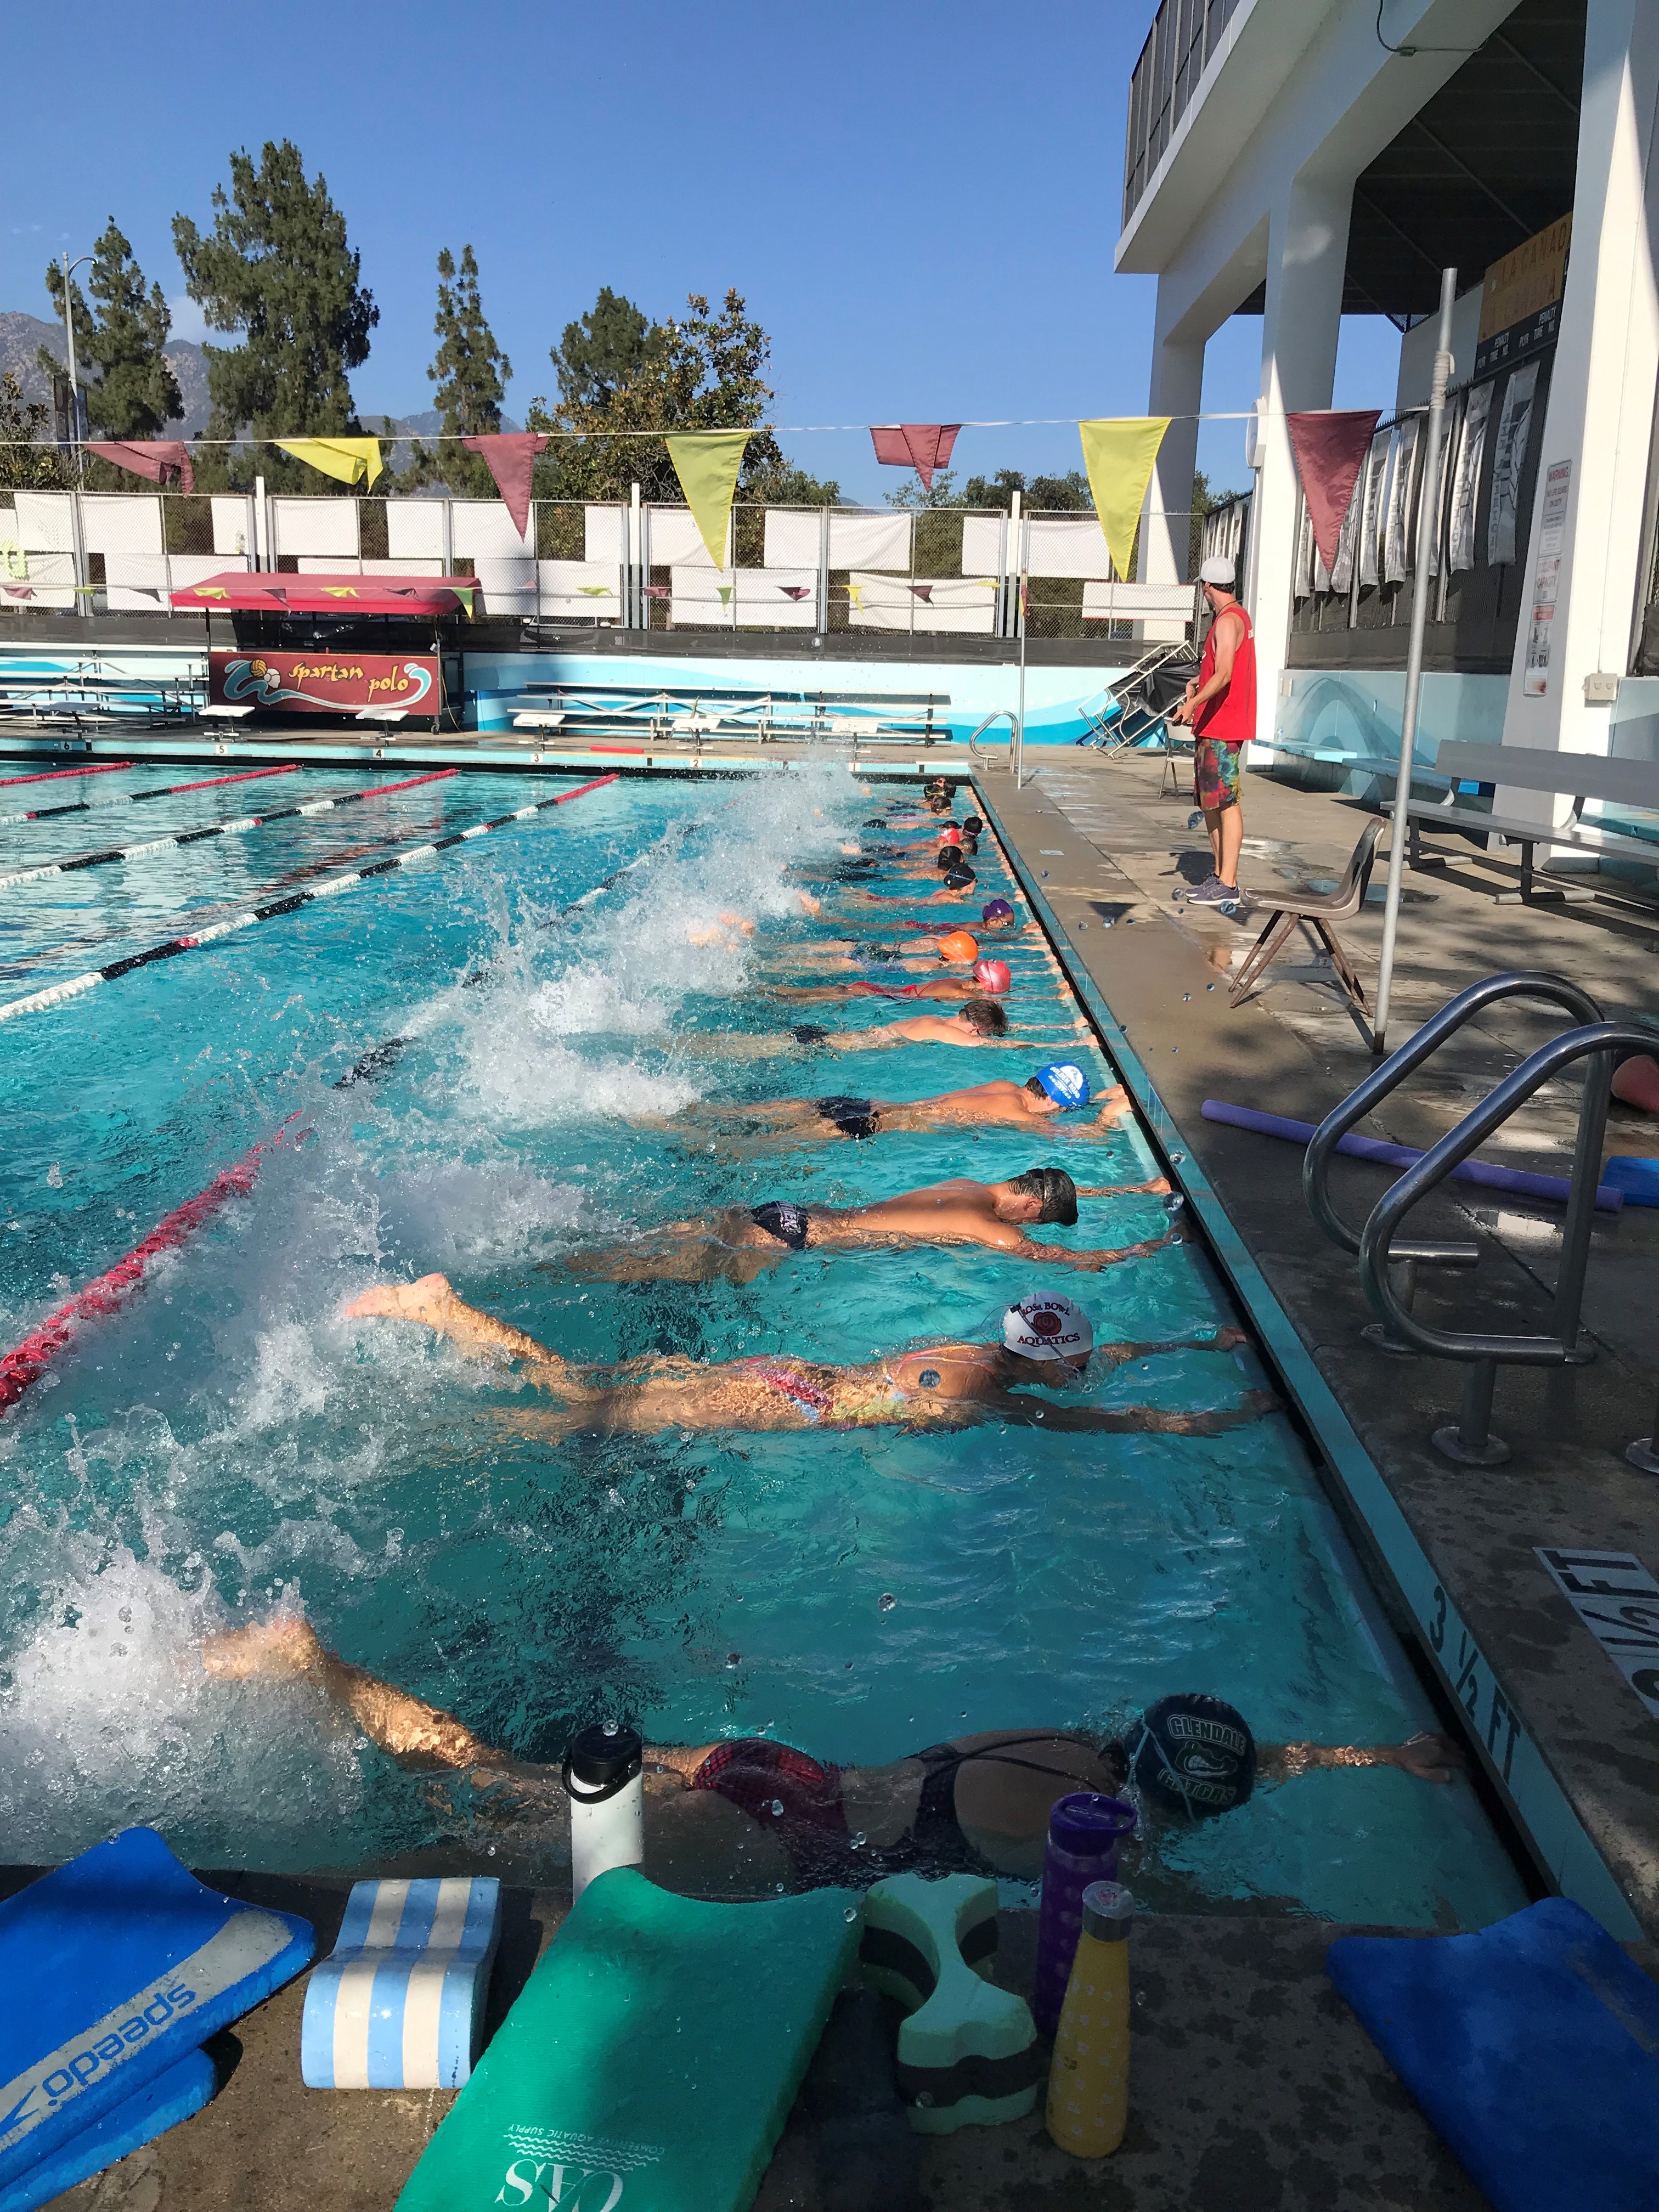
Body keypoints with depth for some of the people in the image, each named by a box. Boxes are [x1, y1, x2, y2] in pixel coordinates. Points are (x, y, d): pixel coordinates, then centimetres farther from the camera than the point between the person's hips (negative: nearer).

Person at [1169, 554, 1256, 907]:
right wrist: (1198, 682, 47)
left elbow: (1224, 675, -29)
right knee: (1209, 801, 14)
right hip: (1211, 727, 11)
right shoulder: (1234, 617, 18)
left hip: (1222, 728, -11)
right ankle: (1219, 875, 21)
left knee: (1226, 803, -9)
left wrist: (1193, 703, -40)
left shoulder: (1228, 621, -15)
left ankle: (1228, 884, -9)